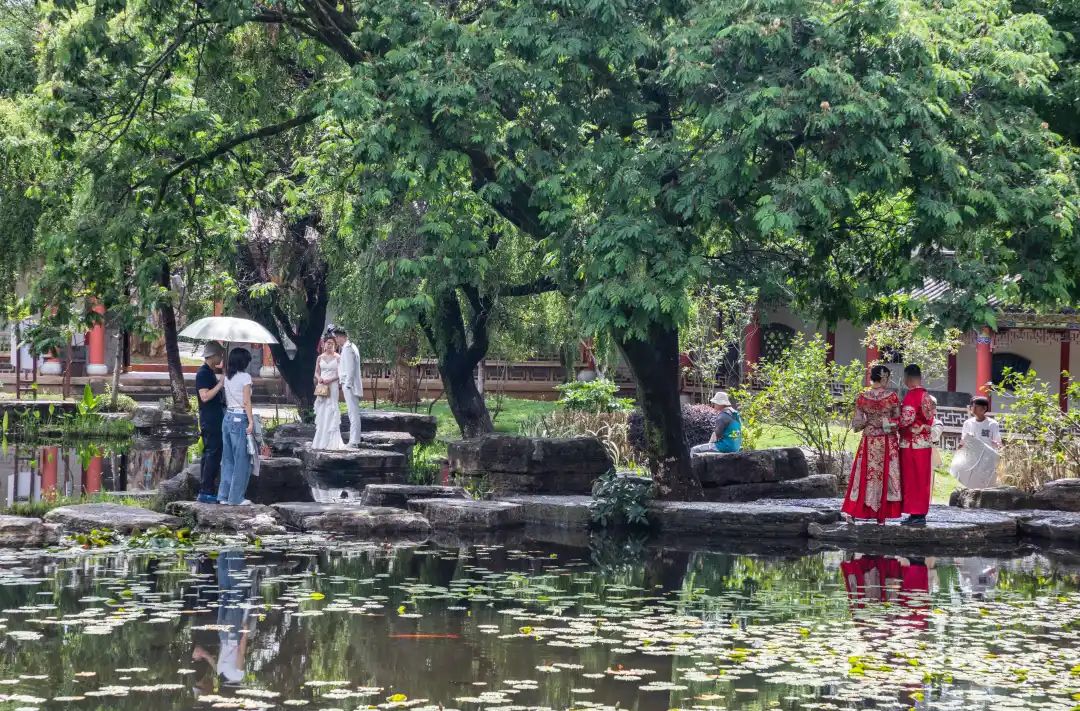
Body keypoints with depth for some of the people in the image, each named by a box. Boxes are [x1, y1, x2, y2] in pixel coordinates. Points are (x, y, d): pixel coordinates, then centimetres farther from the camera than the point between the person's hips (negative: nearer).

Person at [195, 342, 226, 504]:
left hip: (215, 420, 10)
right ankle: (206, 492, -9)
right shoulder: (203, 373, -13)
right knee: (212, 455, -10)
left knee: (209, 455, 12)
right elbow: (205, 396, -23)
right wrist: (220, 384, -21)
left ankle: (204, 491, 16)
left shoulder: (210, 372, 18)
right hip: (209, 421, -10)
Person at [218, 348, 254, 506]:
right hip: (240, 419, -7)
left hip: (228, 417, 7)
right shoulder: (245, 377, -11)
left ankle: (224, 495, 15)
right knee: (242, 460, 1)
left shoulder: (227, 377, 9)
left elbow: (226, 400, 10)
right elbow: (246, 402, -14)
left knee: (228, 459, 13)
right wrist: (251, 422, -14)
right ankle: (236, 497, 3)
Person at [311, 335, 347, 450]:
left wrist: (329, 380, -17)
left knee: (331, 412, -6)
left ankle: (331, 440, -3)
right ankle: (321, 441, 6)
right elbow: (316, 372, 14)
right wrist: (319, 378, -7)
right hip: (321, 387, 4)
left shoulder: (337, 358, 0)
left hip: (332, 386, -4)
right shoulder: (320, 358, 10)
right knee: (321, 412, 2)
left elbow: (339, 374, -4)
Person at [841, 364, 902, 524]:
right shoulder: (892, 397, -8)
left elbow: (856, 424, -2)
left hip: (868, 442, 2)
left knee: (865, 475, 7)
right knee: (885, 475, 6)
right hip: (888, 443, -2)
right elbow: (898, 421, -2)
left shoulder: (862, 397, -4)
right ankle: (882, 516, 8)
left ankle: (850, 512, 0)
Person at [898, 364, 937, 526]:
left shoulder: (911, 396, -14)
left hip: (911, 444, -7)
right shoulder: (927, 397, 9)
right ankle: (921, 513, 12)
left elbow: (906, 419, -19)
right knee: (922, 480, 10)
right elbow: (932, 417, 13)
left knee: (911, 480, -2)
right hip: (925, 443, 7)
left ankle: (915, 514, -2)